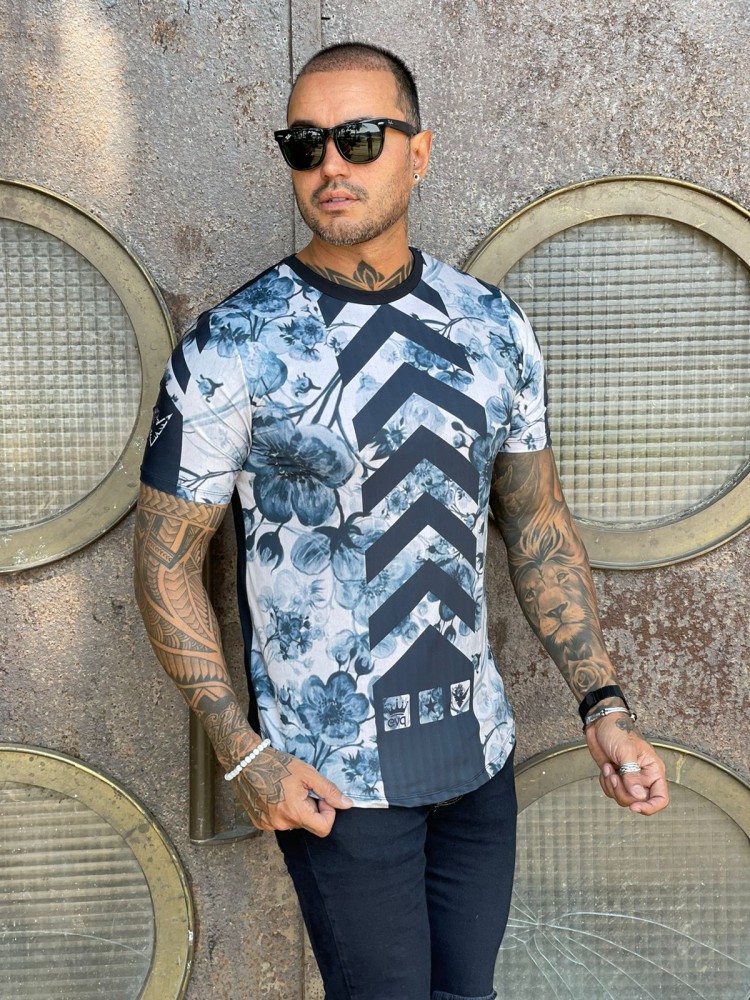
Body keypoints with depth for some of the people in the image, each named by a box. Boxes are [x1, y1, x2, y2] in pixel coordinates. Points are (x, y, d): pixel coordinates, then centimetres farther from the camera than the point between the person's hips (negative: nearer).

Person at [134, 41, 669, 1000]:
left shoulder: (493, 327, 2)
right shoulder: (234, 346, -12)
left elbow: (538, 523, 9)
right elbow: (166, 557, -8)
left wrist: (603, 705, 2)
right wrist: (245, 757, -15)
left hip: (480, 754, 5)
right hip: (334, 775, -4)